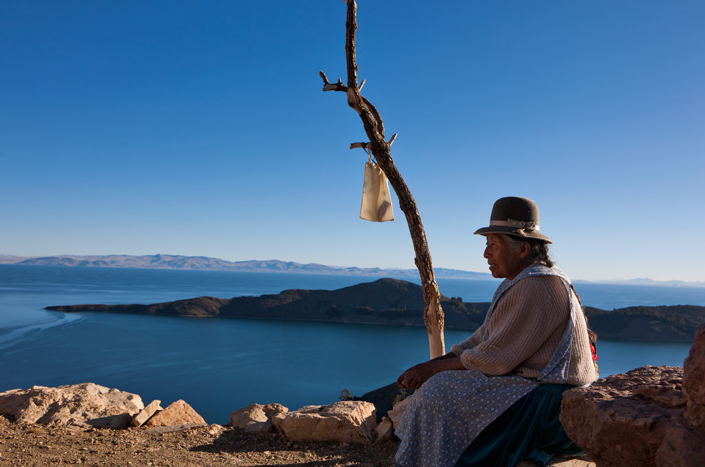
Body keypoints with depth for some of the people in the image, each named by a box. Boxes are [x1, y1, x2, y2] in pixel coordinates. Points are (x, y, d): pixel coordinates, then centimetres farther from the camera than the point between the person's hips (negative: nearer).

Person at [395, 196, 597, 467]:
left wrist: (434, 368, -13)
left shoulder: (537, 287, -22)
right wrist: (428, 367, 0)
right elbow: (484, 340, 10)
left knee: (443, 392, -16)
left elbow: (496, 358, -23)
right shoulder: (518, 283, 11)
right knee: (437, 384, 7)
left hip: (549, 403, -10)